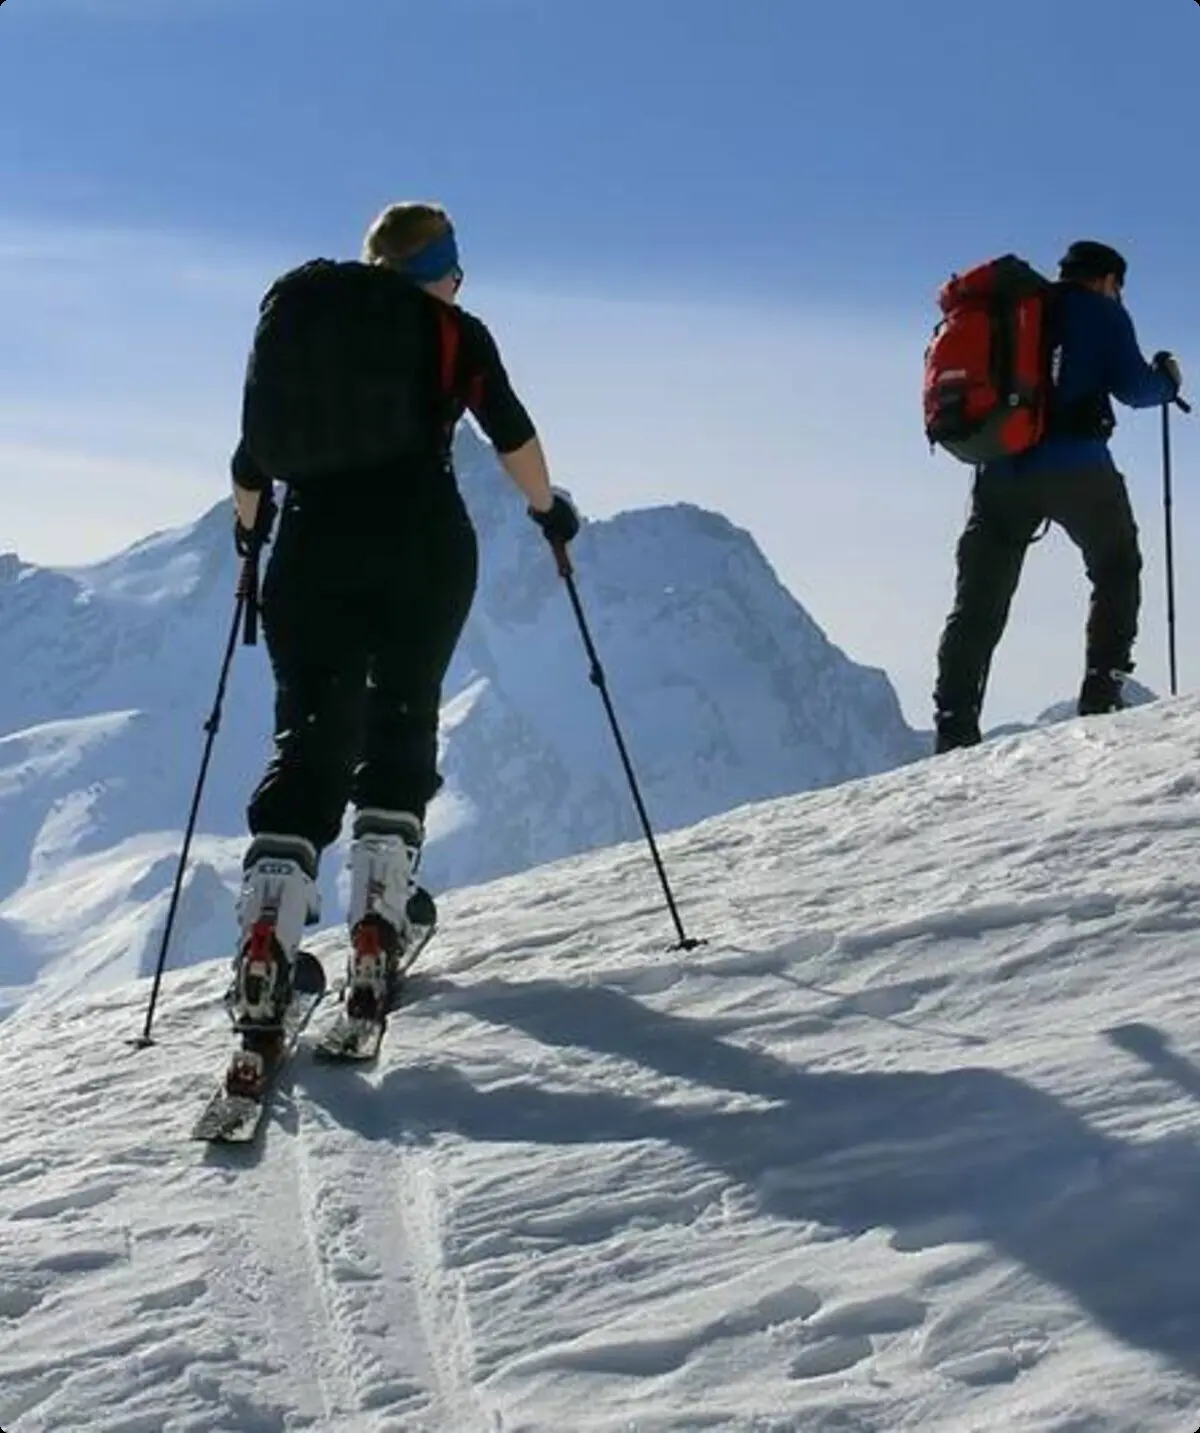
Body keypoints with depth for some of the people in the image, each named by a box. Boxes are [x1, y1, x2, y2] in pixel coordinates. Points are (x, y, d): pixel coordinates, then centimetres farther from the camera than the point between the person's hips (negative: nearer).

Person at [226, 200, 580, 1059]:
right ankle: (378, 921, -2)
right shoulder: (454, 331, 7)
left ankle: (266, 942, -16)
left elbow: (253, 458, 14)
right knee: (401, 726, 12)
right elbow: (512, 435, 3)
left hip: (315, 546, 2)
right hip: (424, 545, -2)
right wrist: (551, 510, 20)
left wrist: (250, 527, 32)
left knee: (309, 738, 2)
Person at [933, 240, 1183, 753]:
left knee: (978, 602, 4)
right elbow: (1133, 386, -2)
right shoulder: (1101, 312, 6)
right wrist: (1166, 378, 18)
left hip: (1001, 469, 4)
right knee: (1116, 571, 17)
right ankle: (1102, 693, 4)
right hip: (1074, 466, -4)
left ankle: (954, 728, -5)